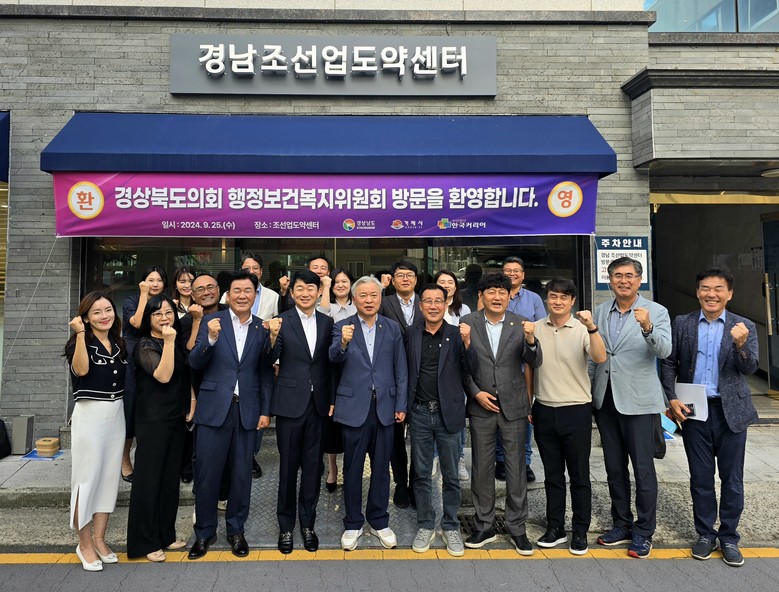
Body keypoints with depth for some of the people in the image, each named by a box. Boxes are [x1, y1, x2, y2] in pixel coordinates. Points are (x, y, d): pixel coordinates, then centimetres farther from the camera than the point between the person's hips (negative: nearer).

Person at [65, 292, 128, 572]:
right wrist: (81, 333, -30)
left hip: (116, 416, 6)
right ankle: (84, 544, 15)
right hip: (89, 416, -6)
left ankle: (99, 539, 24)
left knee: (109, 478, 11)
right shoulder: (80, 343, -6)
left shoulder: (119, 345, 10)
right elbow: (80, 369, -26)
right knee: (87, 479, 1)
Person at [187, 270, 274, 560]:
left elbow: (265, 373, 7)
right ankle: (205, 532, 25)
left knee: (242, 474, 11)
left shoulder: (262, 328, 5)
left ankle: (236, 530, 29)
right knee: (207, 473, 6)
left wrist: (265, 411, 2)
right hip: (214, 408, -1)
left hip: (247, 410, 2)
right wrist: (210, 339, -24)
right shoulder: (211, 322, 0)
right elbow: (195, 363, -6)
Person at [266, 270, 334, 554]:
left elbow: (329, 363, 8)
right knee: (288, 466, 9)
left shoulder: (327, 322, 5)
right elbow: (269, 361, -12)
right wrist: (273, 336, -29)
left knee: (313, 466, 12)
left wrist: (332, 399, 2)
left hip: (318, 403, 3)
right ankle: (286, 526, 25)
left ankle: (307, 524, 27)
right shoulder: (281, 321, -5)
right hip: (290, 402, -3)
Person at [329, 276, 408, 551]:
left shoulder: (392, 328, 5)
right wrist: (343, 342, -41)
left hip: (385, 407, 2)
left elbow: (401, 370, 6)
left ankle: (379, 521, 29)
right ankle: (353, 524, 25)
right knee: (352, 468, 9)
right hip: (354, 407, -2)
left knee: (381, 467, 13)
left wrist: (401, 404, 1)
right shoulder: (343, 327, -2)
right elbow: (334, 358, -20)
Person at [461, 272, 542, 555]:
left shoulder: (521, 324, -1)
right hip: (481, 405, 0)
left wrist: (531, 341, -27)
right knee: (482, 468, 11)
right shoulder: (468, 323, -2)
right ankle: (484, 526, 26)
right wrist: (476, 393, -8)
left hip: (514, 406, 0)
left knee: (516, 468, 8)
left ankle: (517, 527, 24)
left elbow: (535, 363, -8)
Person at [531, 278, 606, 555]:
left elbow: (600, 358, -22)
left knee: (579, 475, 8)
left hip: (576, 410, -3)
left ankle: (580, 532, 22)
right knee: (552, 473, 14)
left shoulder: (582, 329, -6)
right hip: (544, 410, 3)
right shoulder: (535, 329, 3)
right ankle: (555, 527, 27)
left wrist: (592, 327, -35)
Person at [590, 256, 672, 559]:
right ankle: (622, 525, 30)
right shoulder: (600, 312, 7)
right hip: (605, 400, 5)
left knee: (643, 470, 4)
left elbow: (664, 351, -20)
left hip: (637, 402, -4)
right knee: (614, 469, 15)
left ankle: (643, 532, 20)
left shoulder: (656, 312, -5)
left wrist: (647, 328, -37)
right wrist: (588, 391, 11)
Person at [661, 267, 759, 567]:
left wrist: (741, 345, -28)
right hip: (693, 410, 1)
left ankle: (729, 537, 24)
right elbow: (669, 363, 4)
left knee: (732, 478, 9)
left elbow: (749, 369, -8)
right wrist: (672, 398, -7)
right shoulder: (682, 324, 1)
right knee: (700, 477, 11)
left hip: (731, 411, 0)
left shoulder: (744, 327, 0)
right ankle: (705, 534, 26)